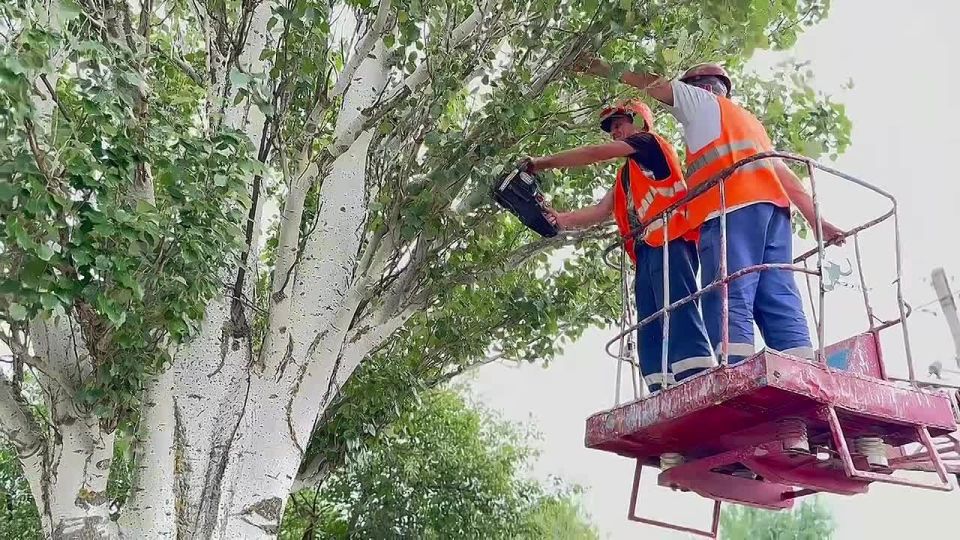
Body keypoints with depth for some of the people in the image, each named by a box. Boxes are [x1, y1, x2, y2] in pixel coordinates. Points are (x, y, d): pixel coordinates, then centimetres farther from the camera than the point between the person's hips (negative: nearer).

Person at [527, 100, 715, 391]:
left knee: (677, 311, -24)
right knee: (650, 333, -5)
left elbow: (595, 153, 6)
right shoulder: (626, 176, 35)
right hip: (645, 252, 8)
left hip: (669, 241, -8)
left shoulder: (651, 142, 14)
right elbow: (601, 211, 21)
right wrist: (559, 219, 6)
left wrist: (541, 163, 12)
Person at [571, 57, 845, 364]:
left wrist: (600, 69, 33)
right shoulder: (750, 121, 39)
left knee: (730, 300, -18)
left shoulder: (703, 102, 22)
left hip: (733, 207, -7)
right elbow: (785, 173, 29)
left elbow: (653, 84, 22)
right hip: (772, 206, 7)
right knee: (779, 302, -4)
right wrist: (816, 221, 21)